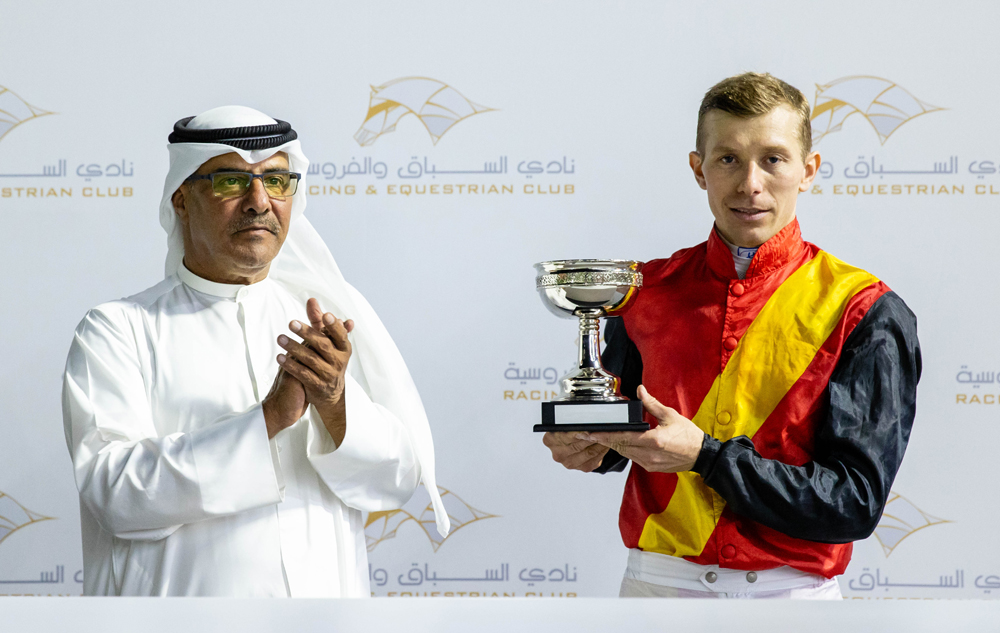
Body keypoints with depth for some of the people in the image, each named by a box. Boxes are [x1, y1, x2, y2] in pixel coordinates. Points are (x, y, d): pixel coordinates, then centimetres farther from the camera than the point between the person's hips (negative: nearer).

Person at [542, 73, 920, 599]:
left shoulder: (869, 316, -8)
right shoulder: (650, 291, 3)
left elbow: (856, 501, -14)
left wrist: (705, 455, -20)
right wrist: (589, 447, -4)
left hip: (791, 592, -2)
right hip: (656, 579, 3)